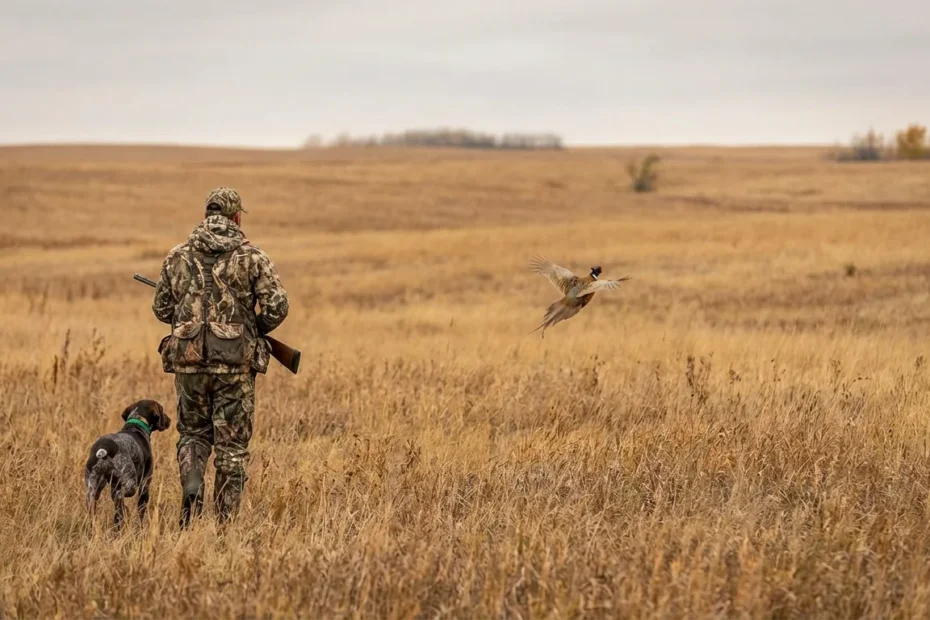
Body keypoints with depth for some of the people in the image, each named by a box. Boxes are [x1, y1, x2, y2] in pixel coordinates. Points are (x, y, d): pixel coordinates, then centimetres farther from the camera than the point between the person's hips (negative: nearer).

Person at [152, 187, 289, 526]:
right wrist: (256, 328, 10)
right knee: (232, 444, 7)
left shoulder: (177, 257, 5)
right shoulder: (251, 257, -4)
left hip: (188, 360, 2)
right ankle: (225, 522, 7)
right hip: (235, 363, -2)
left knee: (193, 433, 20)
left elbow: (161, 309, 11)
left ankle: (192, 489, -6)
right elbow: (276, 307, -9)